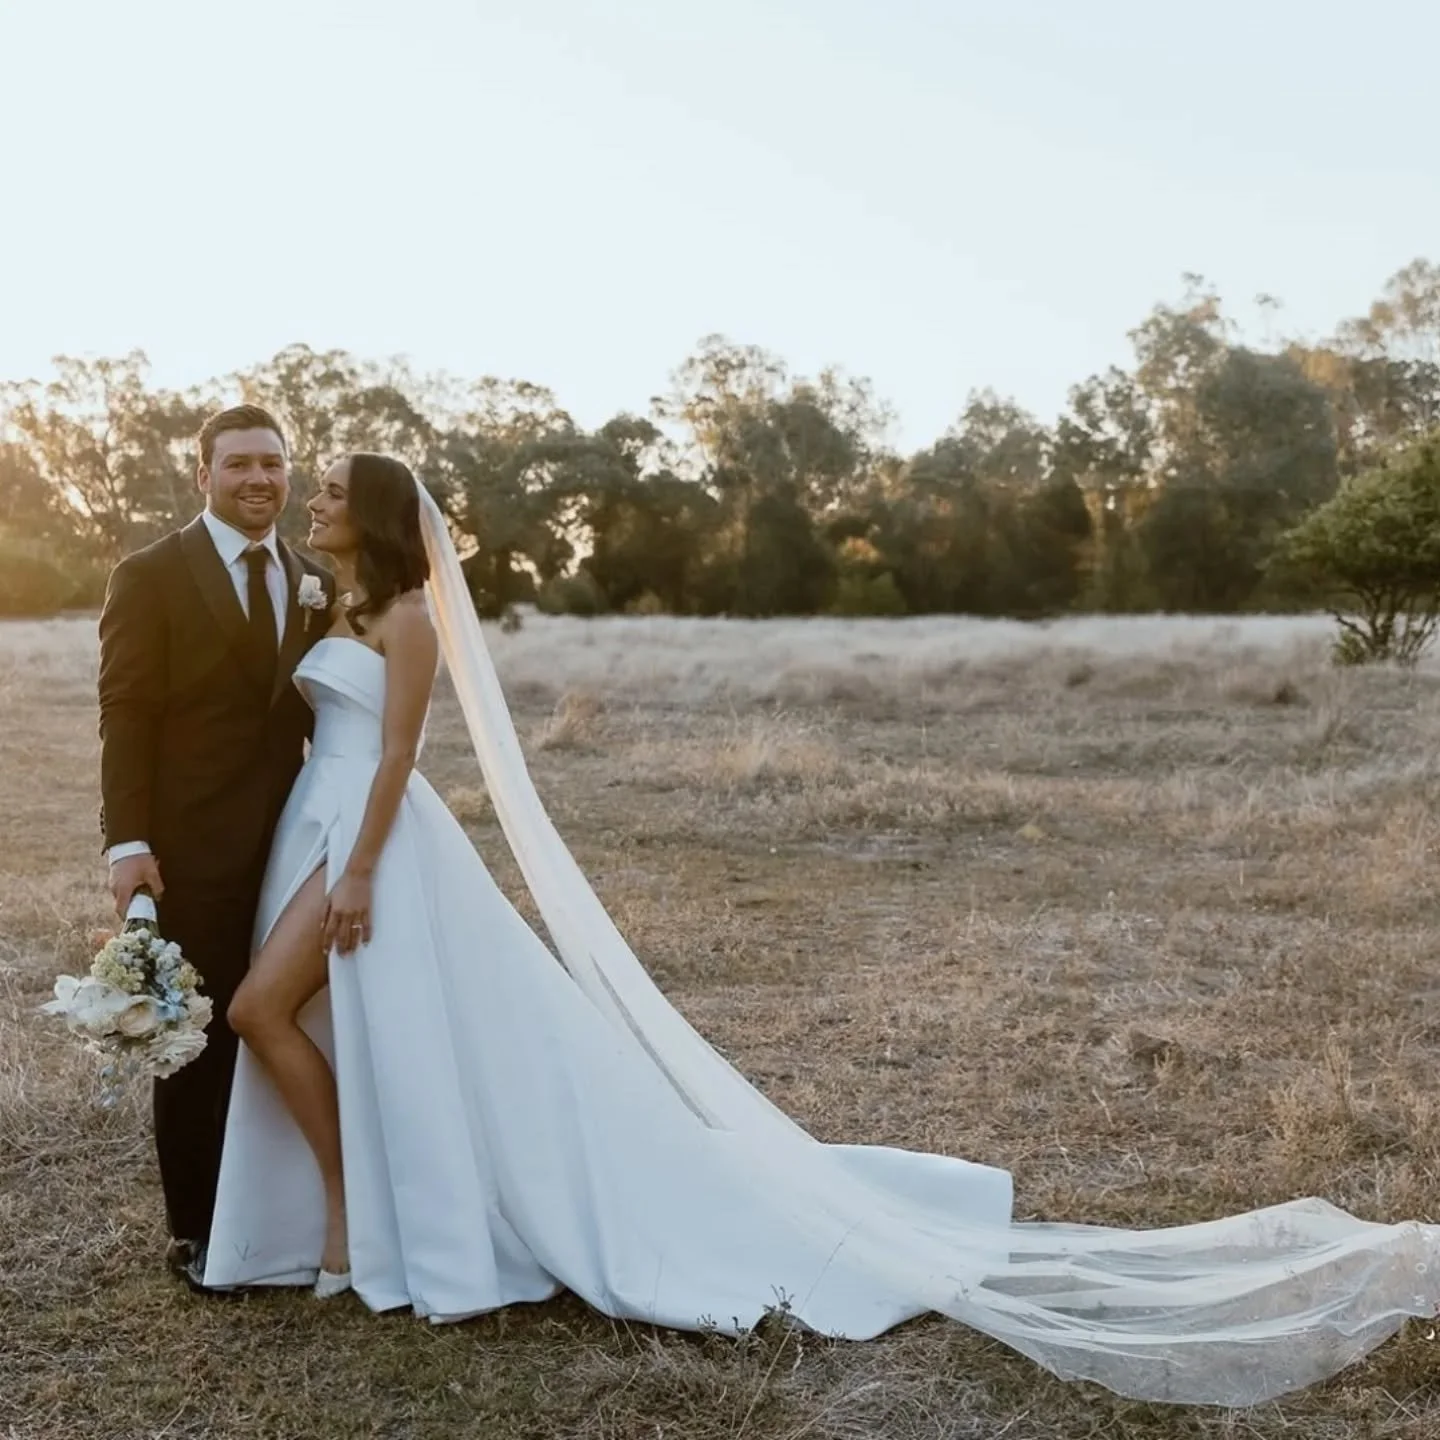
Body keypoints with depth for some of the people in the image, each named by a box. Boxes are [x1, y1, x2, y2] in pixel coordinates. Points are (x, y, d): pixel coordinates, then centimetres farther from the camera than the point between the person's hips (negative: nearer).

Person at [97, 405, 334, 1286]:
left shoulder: (317, 583, 10)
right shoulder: (150, 576, -4)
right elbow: (126, 717, -9)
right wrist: (128, 843, -16)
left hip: (292, 846, 4)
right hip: (193, 852, -4)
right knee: (197, 1041, 7)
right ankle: (196, 1229, 21)